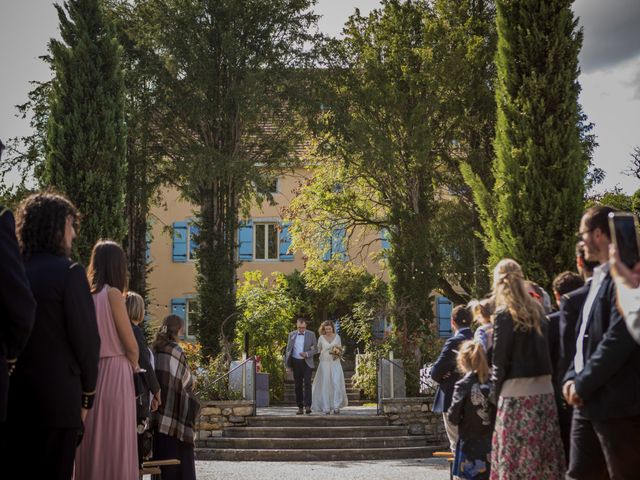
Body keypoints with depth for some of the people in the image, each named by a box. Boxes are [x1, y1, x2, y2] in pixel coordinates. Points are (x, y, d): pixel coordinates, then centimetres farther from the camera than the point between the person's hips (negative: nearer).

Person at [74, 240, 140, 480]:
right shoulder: (113, 294, -8)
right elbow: (131, 345, -9)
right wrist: (134, 366, 12)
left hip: (90, 374, 6)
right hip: (114, 375, -6)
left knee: (92, 445, 9)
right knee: (116, 447, -3)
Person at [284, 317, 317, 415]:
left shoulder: (311, 334, 2)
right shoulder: (292, 334, 7)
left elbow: (315, 349, 4)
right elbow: (288, 350, 10)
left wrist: (307, 354, -15)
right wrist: (287, 365, 6)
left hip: (307, 363, -2)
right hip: (296, 362, 2)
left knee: (307, 383, -15)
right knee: (298, 385, 4)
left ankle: (307, 406, -19)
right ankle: (300, 407, 8)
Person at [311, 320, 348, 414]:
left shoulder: (337, 337, 6)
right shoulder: (321, 338, 3)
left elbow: (340, 349, 13)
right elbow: (318, 350, 13)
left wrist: (338, 355, -6)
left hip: (335, 363, 0)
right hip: (324, 363, 0)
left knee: (336, 383, -11)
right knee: (325, 384, -2)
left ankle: (336, 406, -6)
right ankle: (326, 407, 3)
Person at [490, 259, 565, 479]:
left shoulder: (504, 315, -8)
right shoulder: (537, 310, 10)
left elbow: (500, 359, -8)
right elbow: (542, 349, 12)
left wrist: (496, 394, 0)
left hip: (517, 393, -6)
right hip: (544, 390, 6)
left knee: (515, 459, -1)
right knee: (544, 453, 9)